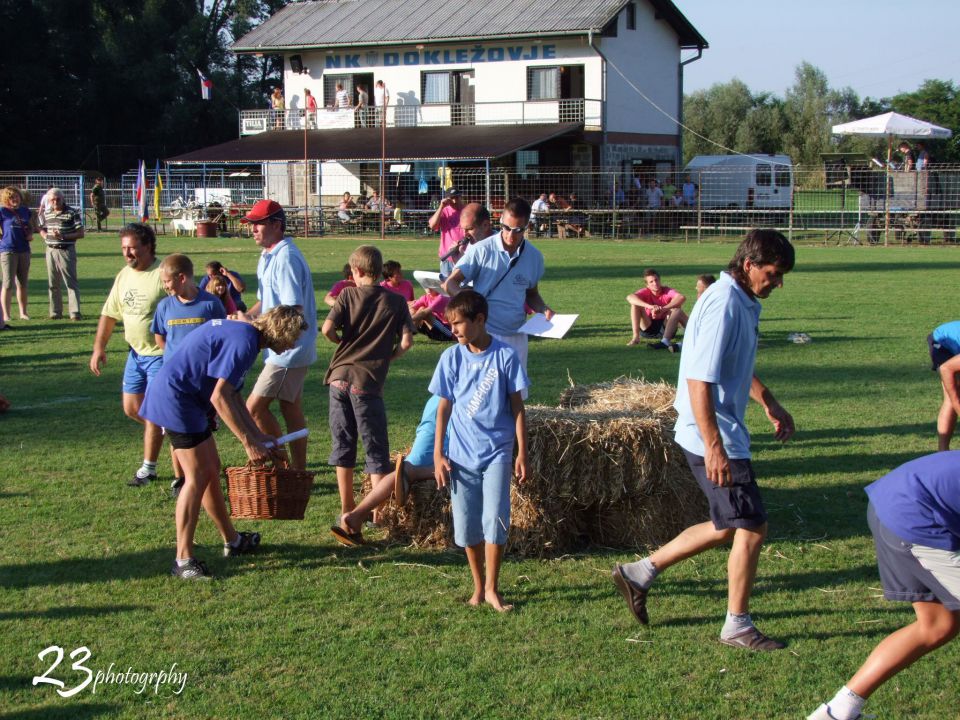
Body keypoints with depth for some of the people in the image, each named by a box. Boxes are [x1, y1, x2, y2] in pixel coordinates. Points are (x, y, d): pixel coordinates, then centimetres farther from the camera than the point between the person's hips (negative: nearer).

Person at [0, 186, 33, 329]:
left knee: (23, 283, 13)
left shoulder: (24, 211, 10)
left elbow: (30, 226, 23)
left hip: (24, 250, 6)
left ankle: (23, 312, 23)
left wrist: (30, 234, 6)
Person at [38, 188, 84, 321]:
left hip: (67, 250, -5)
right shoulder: (46, 214, 10)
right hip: (51, 250, 5)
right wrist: (45, 235, 5)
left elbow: (80, 233, -8)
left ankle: (75, 312, -7)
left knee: (71, 282, -7)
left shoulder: (72, 213, -6)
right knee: (53, 284, 9)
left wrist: (63, 236, -18)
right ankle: (55, 312, 17)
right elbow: (42, 229, 27)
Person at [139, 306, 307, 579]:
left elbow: (234, 396, 19)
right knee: (197, 477, -8)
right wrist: (249, 442, -20)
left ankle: (232, 541, 29)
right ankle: (183, 560, -4)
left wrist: (259, 435, 17)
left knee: (211, 469, 16)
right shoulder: (244, 341, -19)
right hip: (176, 400, -10)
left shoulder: (241, 334, 14)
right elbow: (220, 398, -24)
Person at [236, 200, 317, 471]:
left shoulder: (286, 258, -19)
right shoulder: (268, 257, 13)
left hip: (289, 349, -10)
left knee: (255, 406, -9)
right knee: (292, 412, 13)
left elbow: (293, 311, -24)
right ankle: (298, 470, 20)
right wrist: (245, 317, 2)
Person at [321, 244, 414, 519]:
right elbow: (407, 340, -7)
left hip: (340, 377, 2)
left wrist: (343, 343, 11)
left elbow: (327, 329, -8)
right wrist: (388, 356, 10)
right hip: (368, 381, -2)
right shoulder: (396, 301, 1)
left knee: (343, 445, 12)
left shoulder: (348, 294, 2)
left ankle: (346, 510, 18)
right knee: (376, 448, 6)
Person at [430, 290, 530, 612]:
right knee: (467, 525, 5)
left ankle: (492, 588, 3)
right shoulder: (452, 358, 0)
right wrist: (438, 455, 1)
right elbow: (444, 407, 4)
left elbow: (517, 407, -1)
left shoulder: (505, 356, -6)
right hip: (461, 455, 2)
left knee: (495, 520, -11)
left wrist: (522, 454, -3)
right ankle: (478, 586, 21)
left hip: (497, 451, -2)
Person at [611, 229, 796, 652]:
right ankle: (737, 626, 13)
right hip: (713, 437, -10)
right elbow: (700, 381, -26)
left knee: (728, 527, 17)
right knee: (752, 527, -1)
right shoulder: (723, 305, -21)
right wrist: (714, 447, -27)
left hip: (726, 434, 10)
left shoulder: (745, 302, 10)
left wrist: (770, 404, 29)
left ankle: (639, 573, 24)